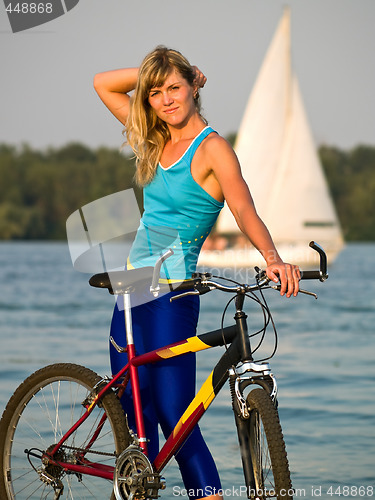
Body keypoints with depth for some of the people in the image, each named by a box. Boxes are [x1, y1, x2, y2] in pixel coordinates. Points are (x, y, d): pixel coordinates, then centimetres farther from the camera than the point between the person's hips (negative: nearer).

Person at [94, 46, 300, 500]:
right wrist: (152, 71, 6)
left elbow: (244, 210, -24)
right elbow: (102, 84, 20)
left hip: (172, 296, -7)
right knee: (135, 415, 9)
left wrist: (272, 257, -41)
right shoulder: (158, 142, 12)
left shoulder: (212, 147, -9)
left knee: (174, 416, -11)